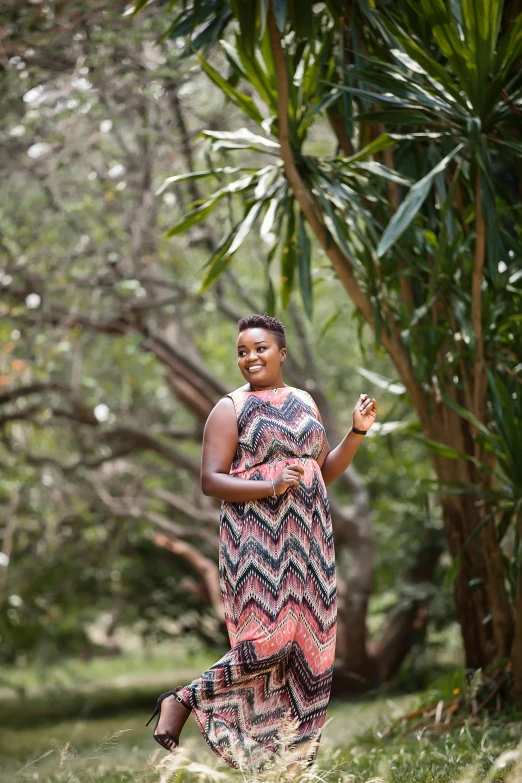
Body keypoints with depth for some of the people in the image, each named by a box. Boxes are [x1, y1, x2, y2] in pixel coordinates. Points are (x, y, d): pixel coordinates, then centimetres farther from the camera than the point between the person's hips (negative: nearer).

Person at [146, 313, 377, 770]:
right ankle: (181, 702, 1)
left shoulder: (304, 403, 15)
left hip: (308, 540, 6)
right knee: (267, 645, -17)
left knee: (307, 646, 3)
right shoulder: (231, 408, -2)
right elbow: (211, 480, -9)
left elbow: (325, 472, 19)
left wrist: (358, 432, 6)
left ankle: (292, 755, 10)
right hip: (257, 538, -6)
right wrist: (271, 485, -22)